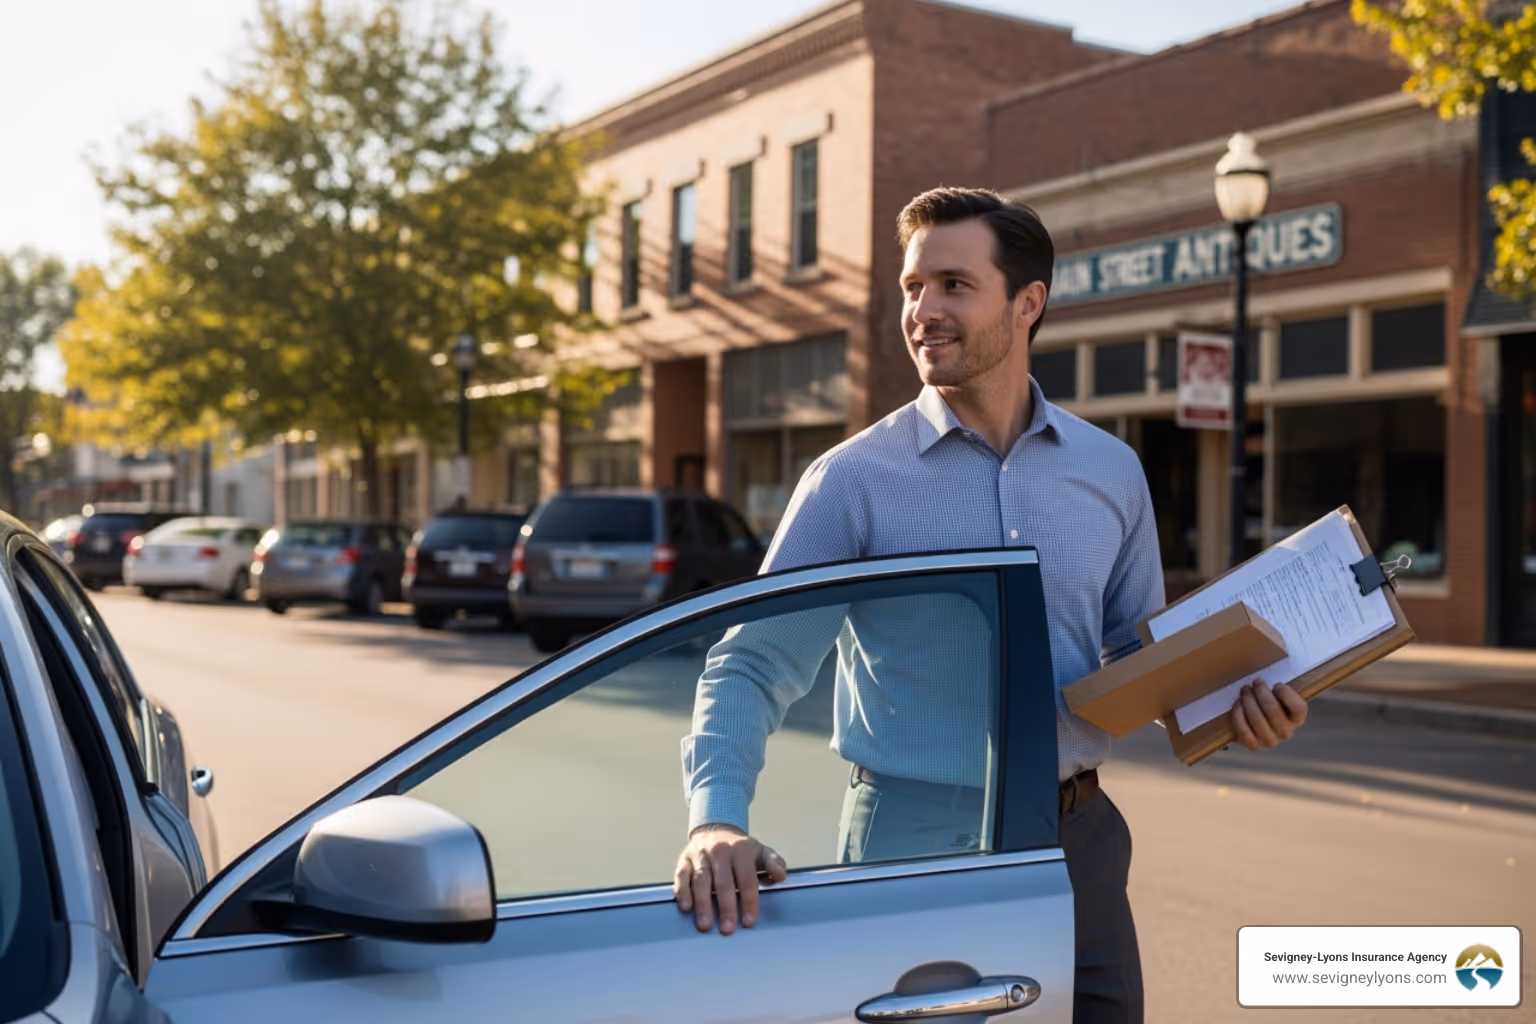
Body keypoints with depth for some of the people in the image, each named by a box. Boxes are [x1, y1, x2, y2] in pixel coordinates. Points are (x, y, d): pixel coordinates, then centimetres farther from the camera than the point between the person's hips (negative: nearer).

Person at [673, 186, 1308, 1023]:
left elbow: (1140, 652, 14)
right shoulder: (854, 480, -7)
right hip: (912, 853, -3)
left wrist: (1226, 705, -6)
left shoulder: (1112, 471, 5)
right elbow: (750, 666, -10)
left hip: (1078, 845, 4)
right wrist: (716, 818, -27)